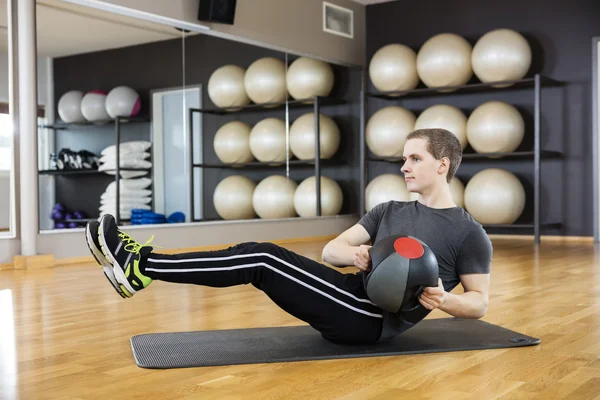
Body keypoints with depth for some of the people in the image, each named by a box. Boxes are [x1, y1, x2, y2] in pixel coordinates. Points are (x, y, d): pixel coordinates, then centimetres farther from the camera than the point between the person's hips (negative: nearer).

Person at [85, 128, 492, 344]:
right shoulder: (389, 210, 17)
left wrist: (443, 300, -21)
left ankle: (144, 266, -20)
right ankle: (143, 266, -12)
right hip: (353, 297, 7)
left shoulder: (469, 233, -1)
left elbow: (479, 302, 0)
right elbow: (332, 249, 12)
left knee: (262, 259, -21)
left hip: (373, 319, -7)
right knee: (257, 255, -11)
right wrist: (354, 253, -12)